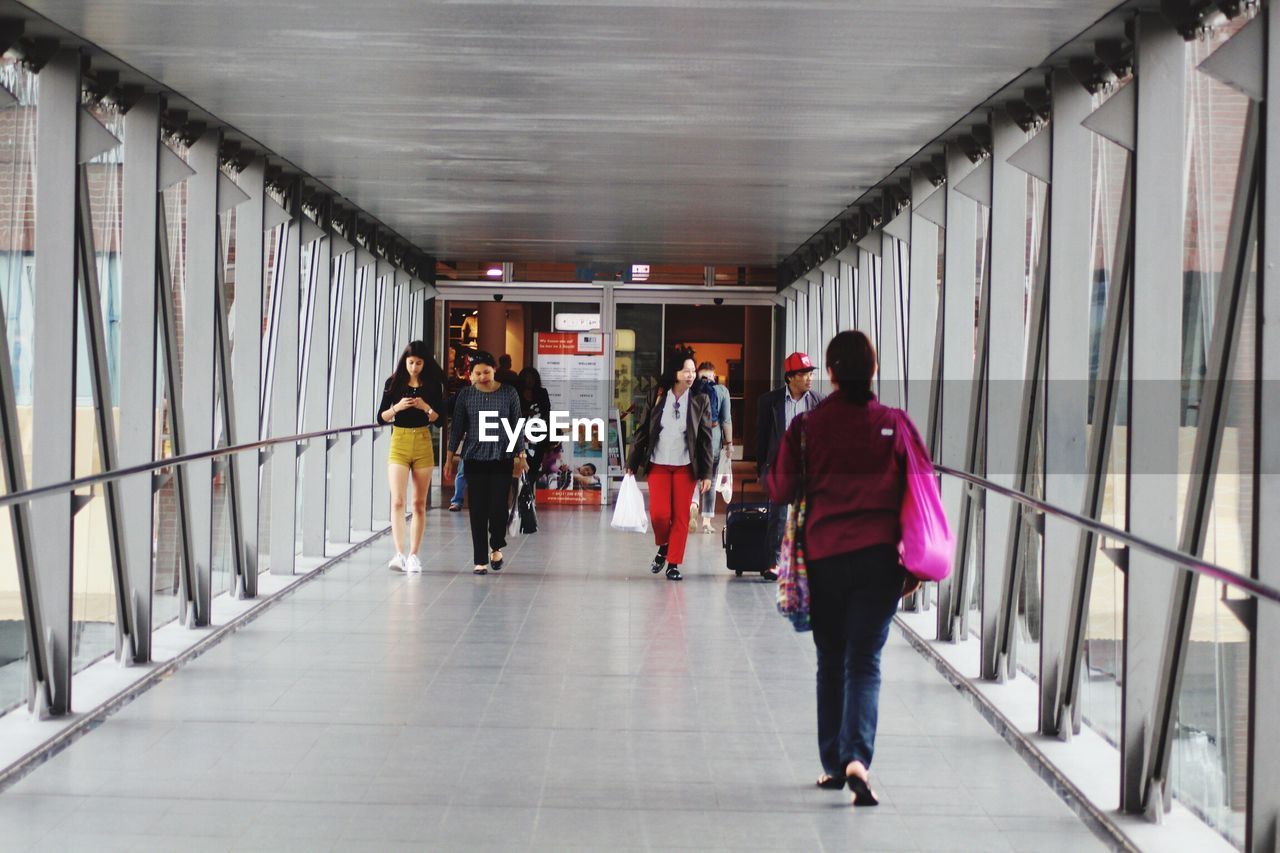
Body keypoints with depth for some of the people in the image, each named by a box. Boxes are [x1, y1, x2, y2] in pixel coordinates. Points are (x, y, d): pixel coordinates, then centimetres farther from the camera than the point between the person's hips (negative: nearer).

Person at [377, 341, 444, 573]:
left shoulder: (432, 384, 3)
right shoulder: (394, 382, 1)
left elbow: (439, 419, 4)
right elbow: (381, 417, 2)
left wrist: (426, 407, -14)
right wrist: (397, 407, -16)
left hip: (423, 443, 1)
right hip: (399, 442, -1)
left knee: (419, 503, 5)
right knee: (397, 501, -13)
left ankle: (413, 554, 12)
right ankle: (400, 553, -20)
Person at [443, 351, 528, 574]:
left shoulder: (509, 393, 1)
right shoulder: (465, 395, 3)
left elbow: (517, 426, 6)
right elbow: (457, 428, 8)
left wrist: (520, 456, 4)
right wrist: (451, 456, 7)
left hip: (502, 458, -1)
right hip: (474, 458, 1)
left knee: (498, 506, -5)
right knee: (478, 510, 0)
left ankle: (496, 547, 23)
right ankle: (480, 560, 8)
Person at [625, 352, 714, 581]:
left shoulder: (700, 401, 0)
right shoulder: (656, 396, 1)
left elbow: (706, 438, 2)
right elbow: (642, 431, 5)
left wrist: (706, 474, -2)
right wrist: (632, 464, 4)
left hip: (686, 467, 0)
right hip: (658, 465, 0)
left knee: (681, 515, 0)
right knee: (659, 513, -9)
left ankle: (673, 564, 10)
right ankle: (663, 547, 22)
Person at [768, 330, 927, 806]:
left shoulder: (807, 427, -4)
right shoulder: (895, 424, -1)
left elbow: (781, 491, 3)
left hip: (825, 557, 0)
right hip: (880, 556, 0)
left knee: (831, 661, 14)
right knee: (864, 661, 1)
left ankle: (832, 764, 18)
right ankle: (856, 756, -18)